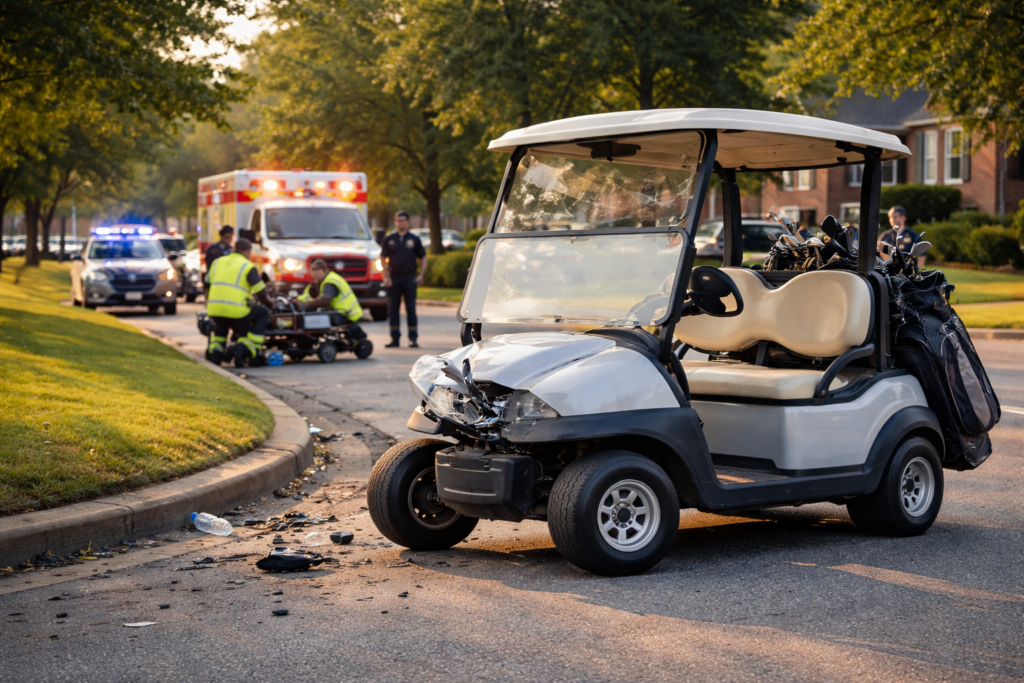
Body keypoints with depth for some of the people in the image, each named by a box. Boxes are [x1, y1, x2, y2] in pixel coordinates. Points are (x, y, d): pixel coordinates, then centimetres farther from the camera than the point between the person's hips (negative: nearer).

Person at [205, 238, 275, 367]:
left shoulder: (217, 262, 17)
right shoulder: (248, 267, 2)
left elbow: (209, 283, 24)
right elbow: (261, 293, 1)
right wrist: (270, 303, 21)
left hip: (214, 310, 6)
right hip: (236, 312, -6)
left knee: (221, 322, 39)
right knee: (264, 313, 15)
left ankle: (215, 349, 19)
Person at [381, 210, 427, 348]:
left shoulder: (414, 239, 6)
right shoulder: (389, 239, 7)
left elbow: (423, 258, 9)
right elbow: (383, 258, 5)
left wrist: (421, 275, -3)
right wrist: (386, 277, -5)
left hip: (409, 278, -1)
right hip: (393, 278, 1)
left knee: (411, 309, -2)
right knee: (393, 309, 3)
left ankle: (413, 338, 1)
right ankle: (395, 338, 9)